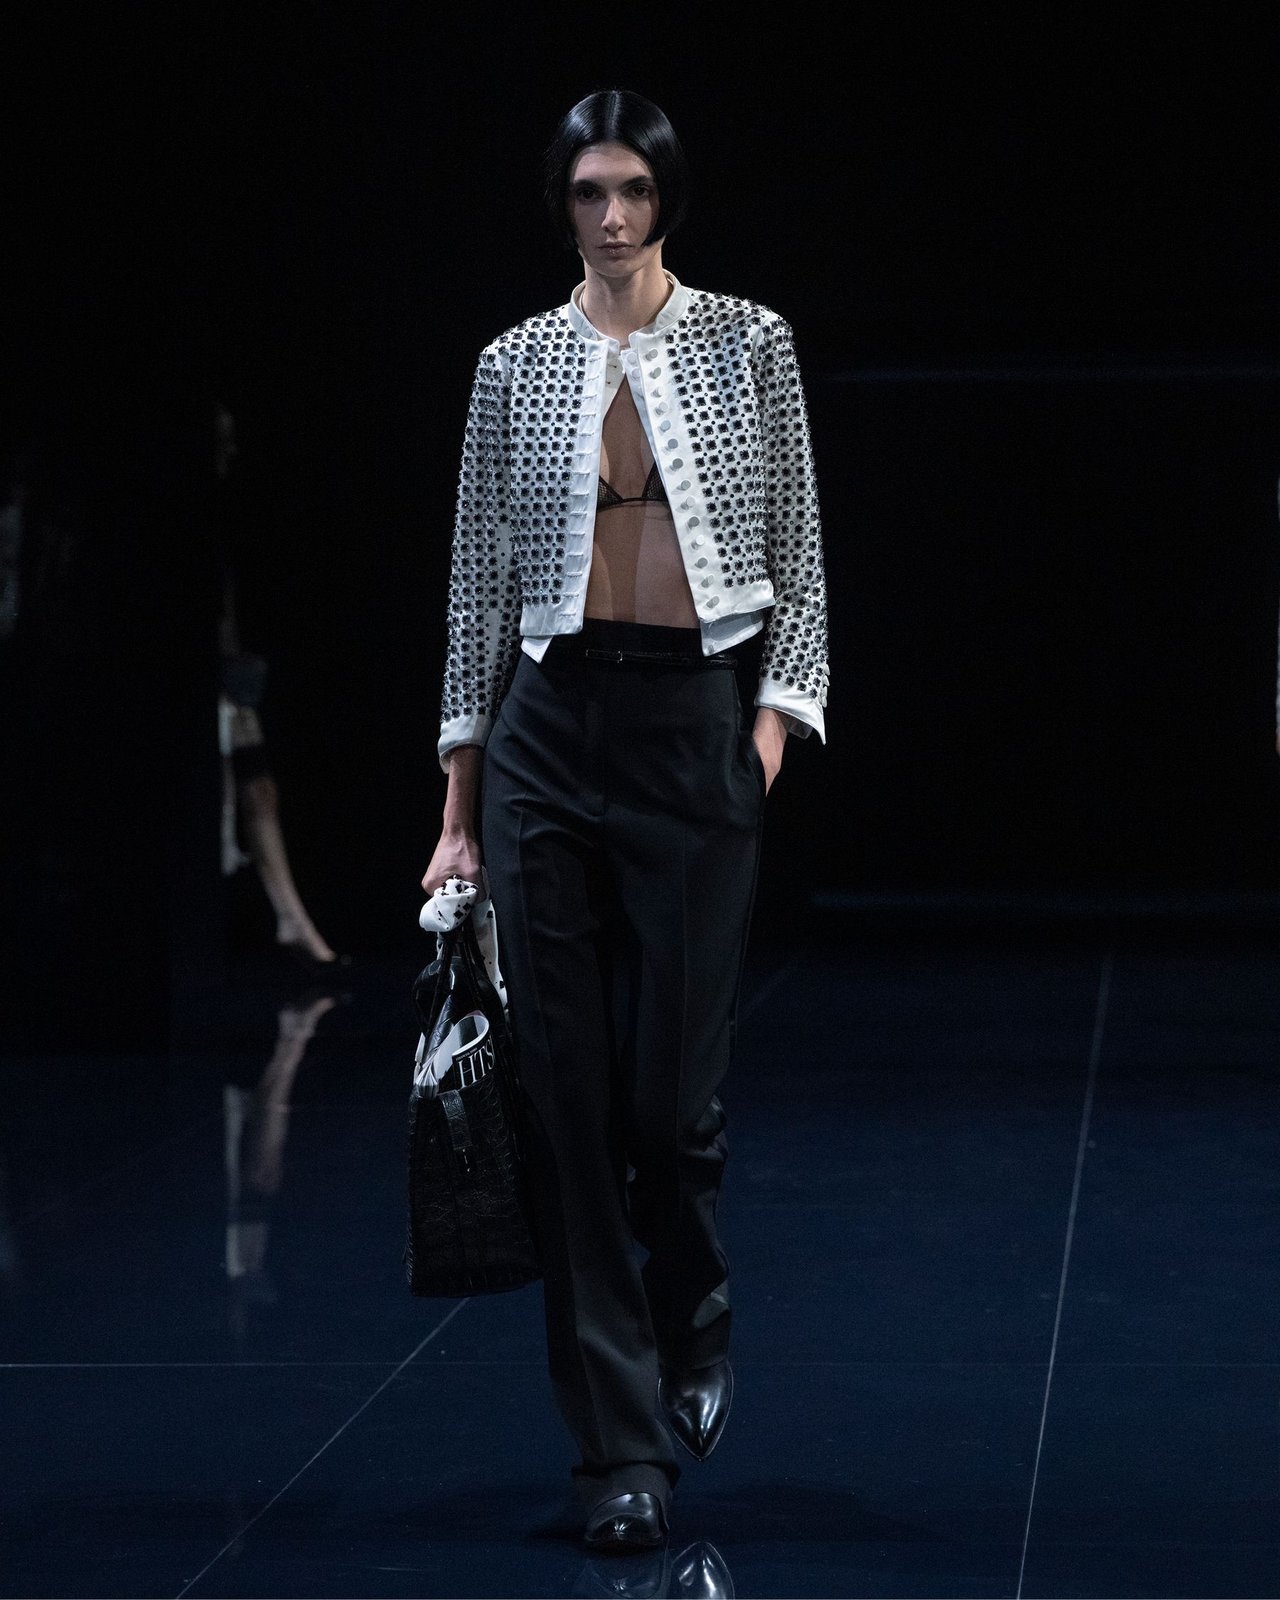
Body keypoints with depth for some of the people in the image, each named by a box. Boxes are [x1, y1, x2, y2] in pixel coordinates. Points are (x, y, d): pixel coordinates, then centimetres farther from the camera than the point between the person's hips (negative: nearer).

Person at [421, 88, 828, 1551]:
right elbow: (479, 581, 9)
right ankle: (621, 1445, 4)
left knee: (672, 1085, -2)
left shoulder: (748, 344, 4)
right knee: (571, 1091, -2)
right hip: (548, 729, 1)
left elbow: (800, 551, 7)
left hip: (695, 726, -1)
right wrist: (461, 801, 7)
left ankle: (692, 1324, 31)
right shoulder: (513, 365, 7)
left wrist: (781, 709, -6)